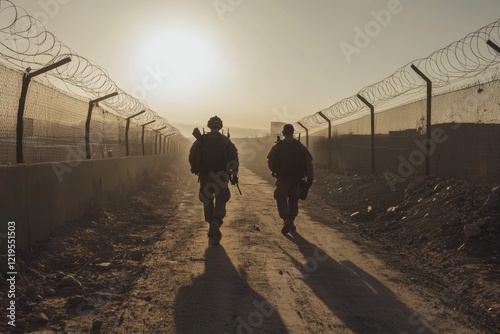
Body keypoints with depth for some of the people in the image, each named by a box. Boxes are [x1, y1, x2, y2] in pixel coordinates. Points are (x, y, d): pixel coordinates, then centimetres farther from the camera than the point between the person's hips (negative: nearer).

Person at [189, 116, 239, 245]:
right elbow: (234, 159, -4)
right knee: (220, 201, 4)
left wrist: (195, 169, 15)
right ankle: (216, 223, -21)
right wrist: (234, 175, 0)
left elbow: (192, 156, 2)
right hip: (221, 177, -1)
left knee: (208, 201, 15)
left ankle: (212, 227, 20)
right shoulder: (225, 141, 1)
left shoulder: (201, 140, 3)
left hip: (205, 176, 1)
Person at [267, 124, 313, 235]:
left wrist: (275, 171, 17)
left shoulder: (278, 146, -3)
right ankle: (291, 223, 22)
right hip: (296, 179, 2)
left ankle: (286, 220, -15)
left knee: (281, 200, 6)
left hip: (282, 179, -2)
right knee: (293, 201, 17)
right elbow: (308, 163, -4)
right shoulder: (300, 146, 2)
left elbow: (270, 162, -1)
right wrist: (310, 178, -5)